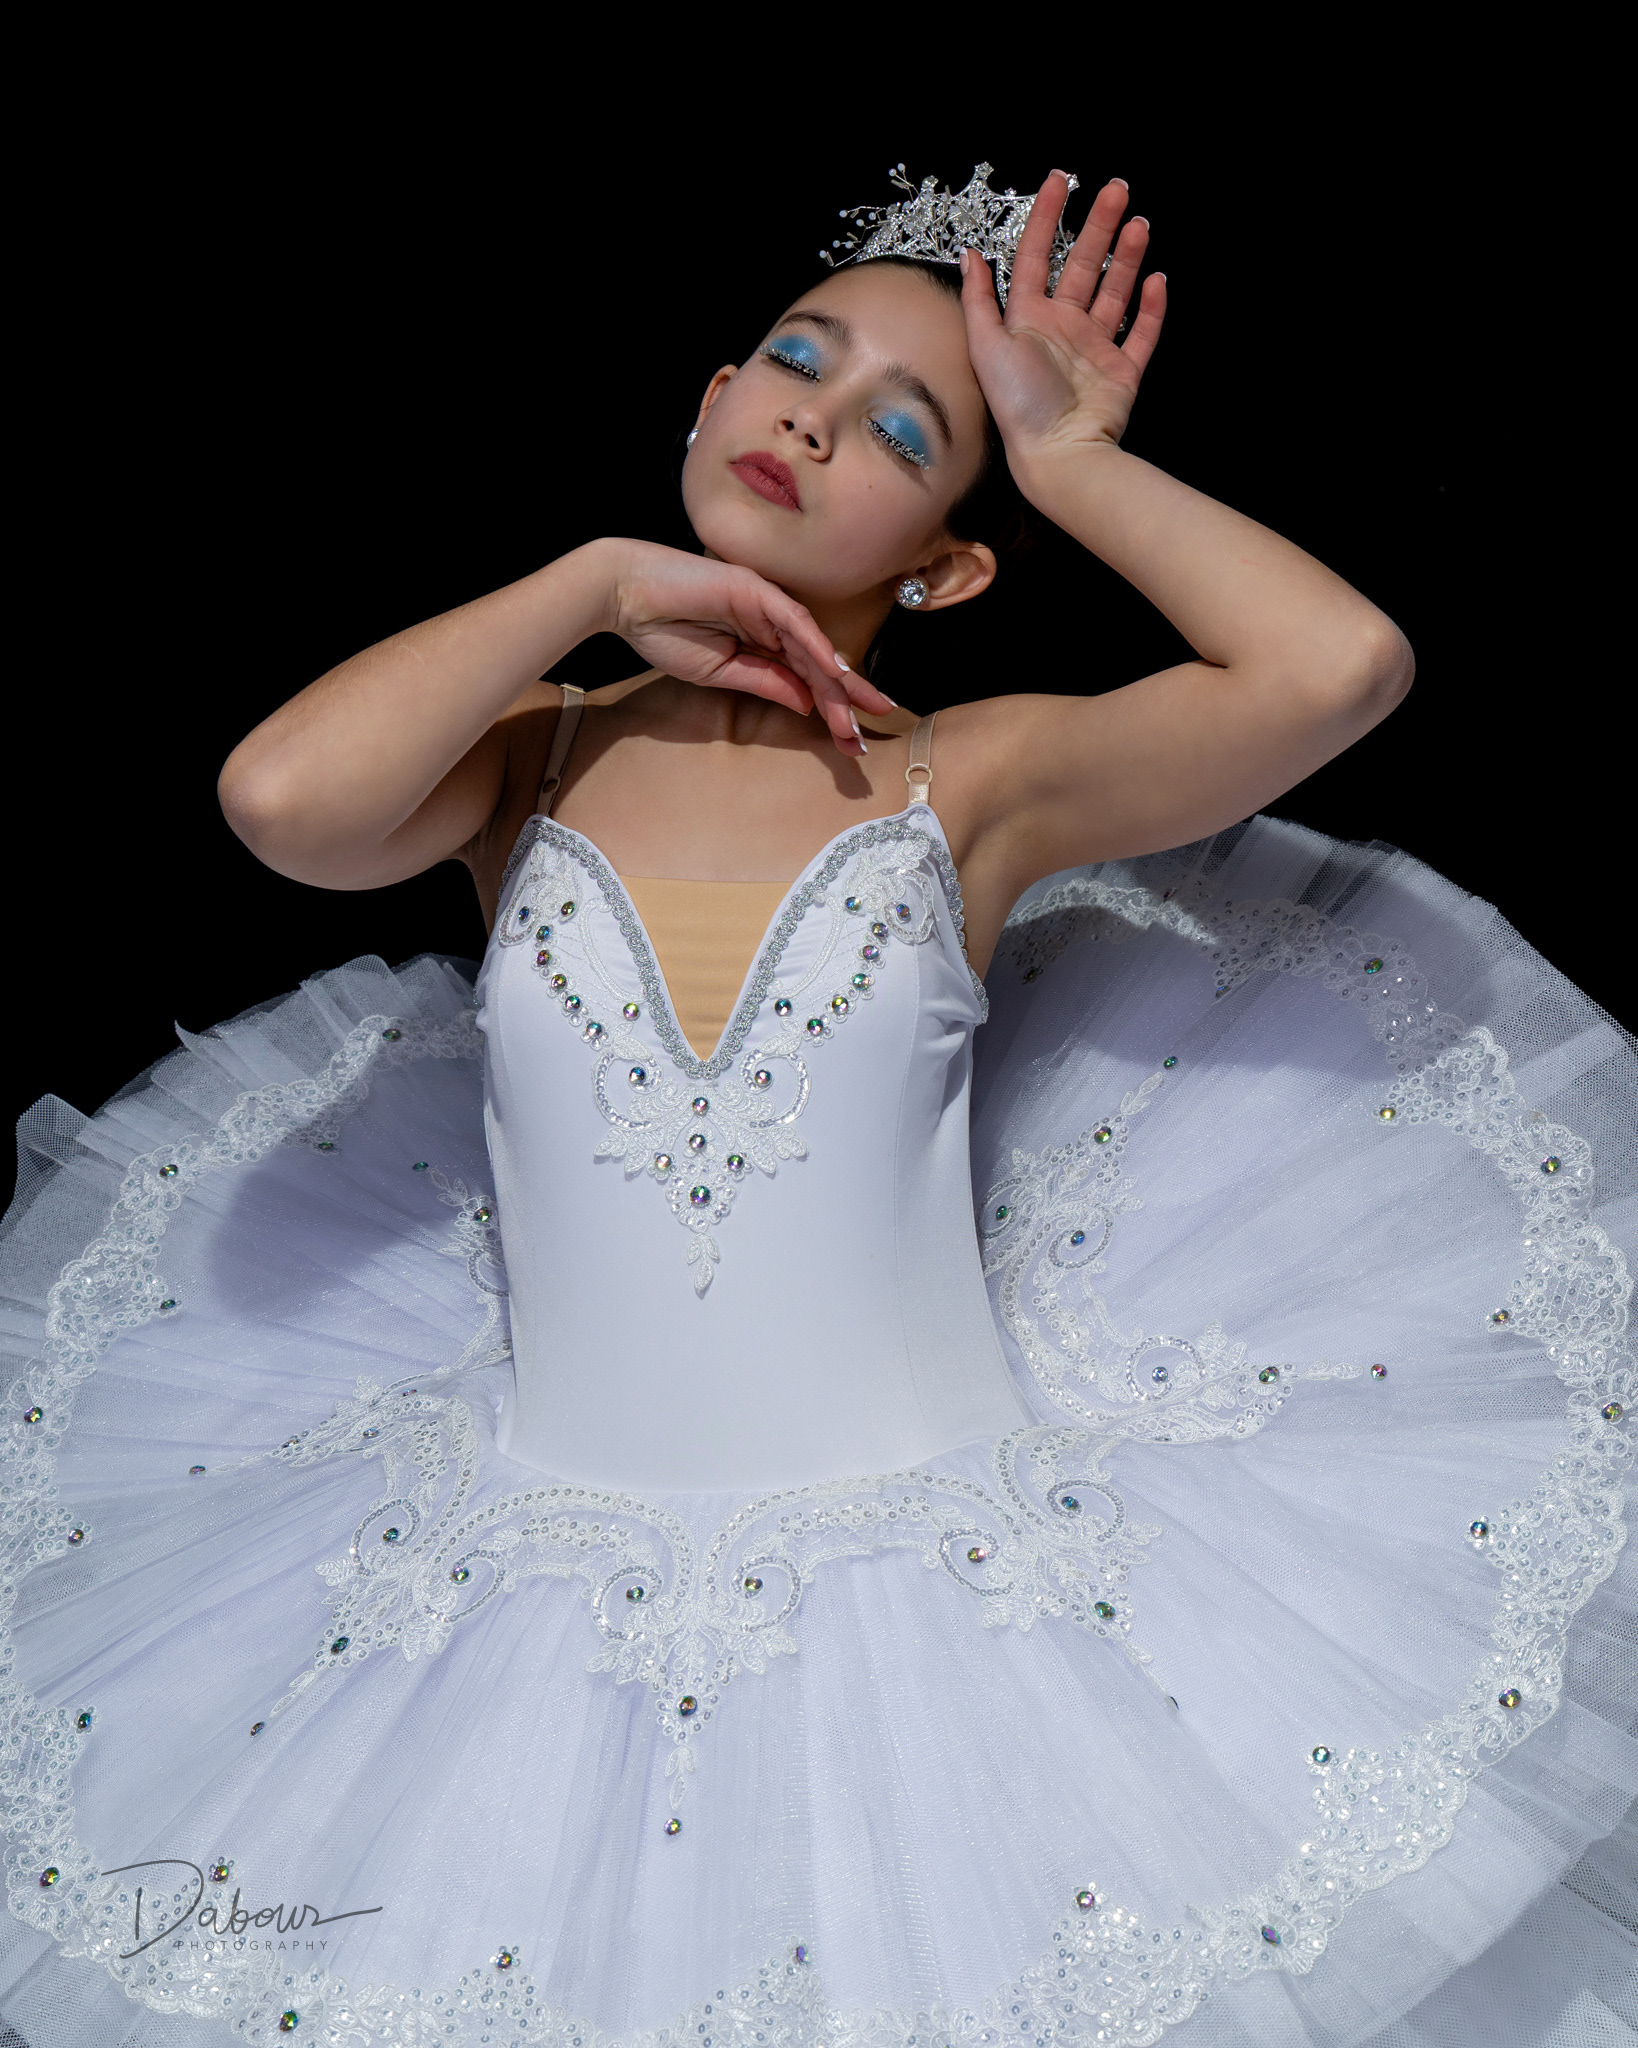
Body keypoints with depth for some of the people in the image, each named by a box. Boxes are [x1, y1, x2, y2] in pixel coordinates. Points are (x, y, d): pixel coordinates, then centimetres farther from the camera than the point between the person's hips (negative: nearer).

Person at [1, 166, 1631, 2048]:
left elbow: (1343, 661, -18)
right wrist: (606, 579, -10)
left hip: (935, 1549, 0)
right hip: (564, 1565, 1)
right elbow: (281, 799, -20)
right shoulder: (530, 753, 0)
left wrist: (1073, 460, -5)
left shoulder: (974, 779, -4)